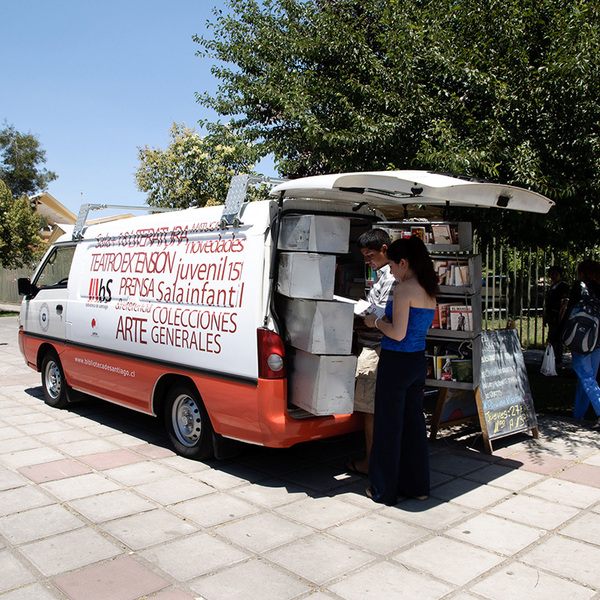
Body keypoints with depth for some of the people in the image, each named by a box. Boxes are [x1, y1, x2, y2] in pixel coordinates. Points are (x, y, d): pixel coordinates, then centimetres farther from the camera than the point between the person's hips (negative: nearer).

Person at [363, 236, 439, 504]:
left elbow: (398, 333, -21)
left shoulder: (404, 289, -17)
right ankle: (417, 485, 28)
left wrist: (375, 322, -4)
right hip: (418, 362, 8)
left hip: (397, 362, -8)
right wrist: (384, 319, 16)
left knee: (389, 426, 3)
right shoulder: (429, 291, 9)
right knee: (413, 422, 17)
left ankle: (384, 490, 16)